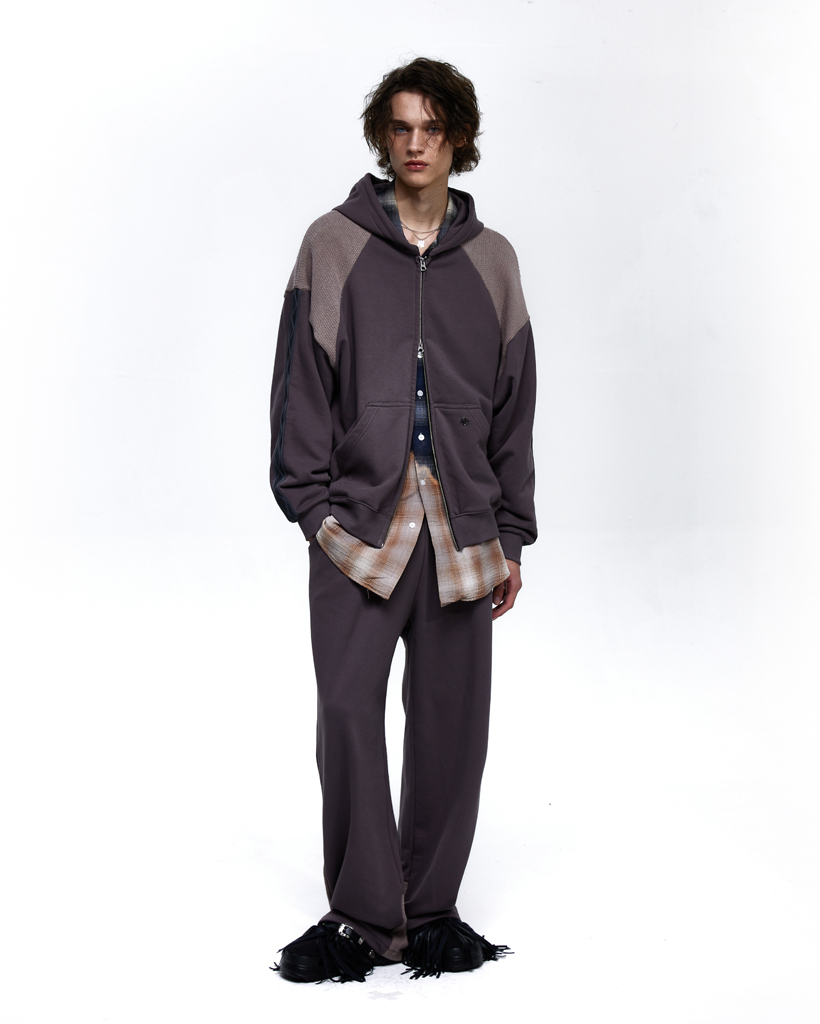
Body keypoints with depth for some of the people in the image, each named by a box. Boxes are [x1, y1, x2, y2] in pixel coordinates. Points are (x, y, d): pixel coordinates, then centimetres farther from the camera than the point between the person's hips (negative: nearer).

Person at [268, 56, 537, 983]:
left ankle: (429, 910, 15)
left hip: (460, 524, 2)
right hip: (358, 517, -2)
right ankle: (366, 916, 0)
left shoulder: (489, 260, 12)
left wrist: (511, 533, 9)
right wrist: (311, 500, -6)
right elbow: (301, 381, 3)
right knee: (350, 708, -9)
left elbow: (514, 407, 13)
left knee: (450, 719, 3)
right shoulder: (334, 245, 6)